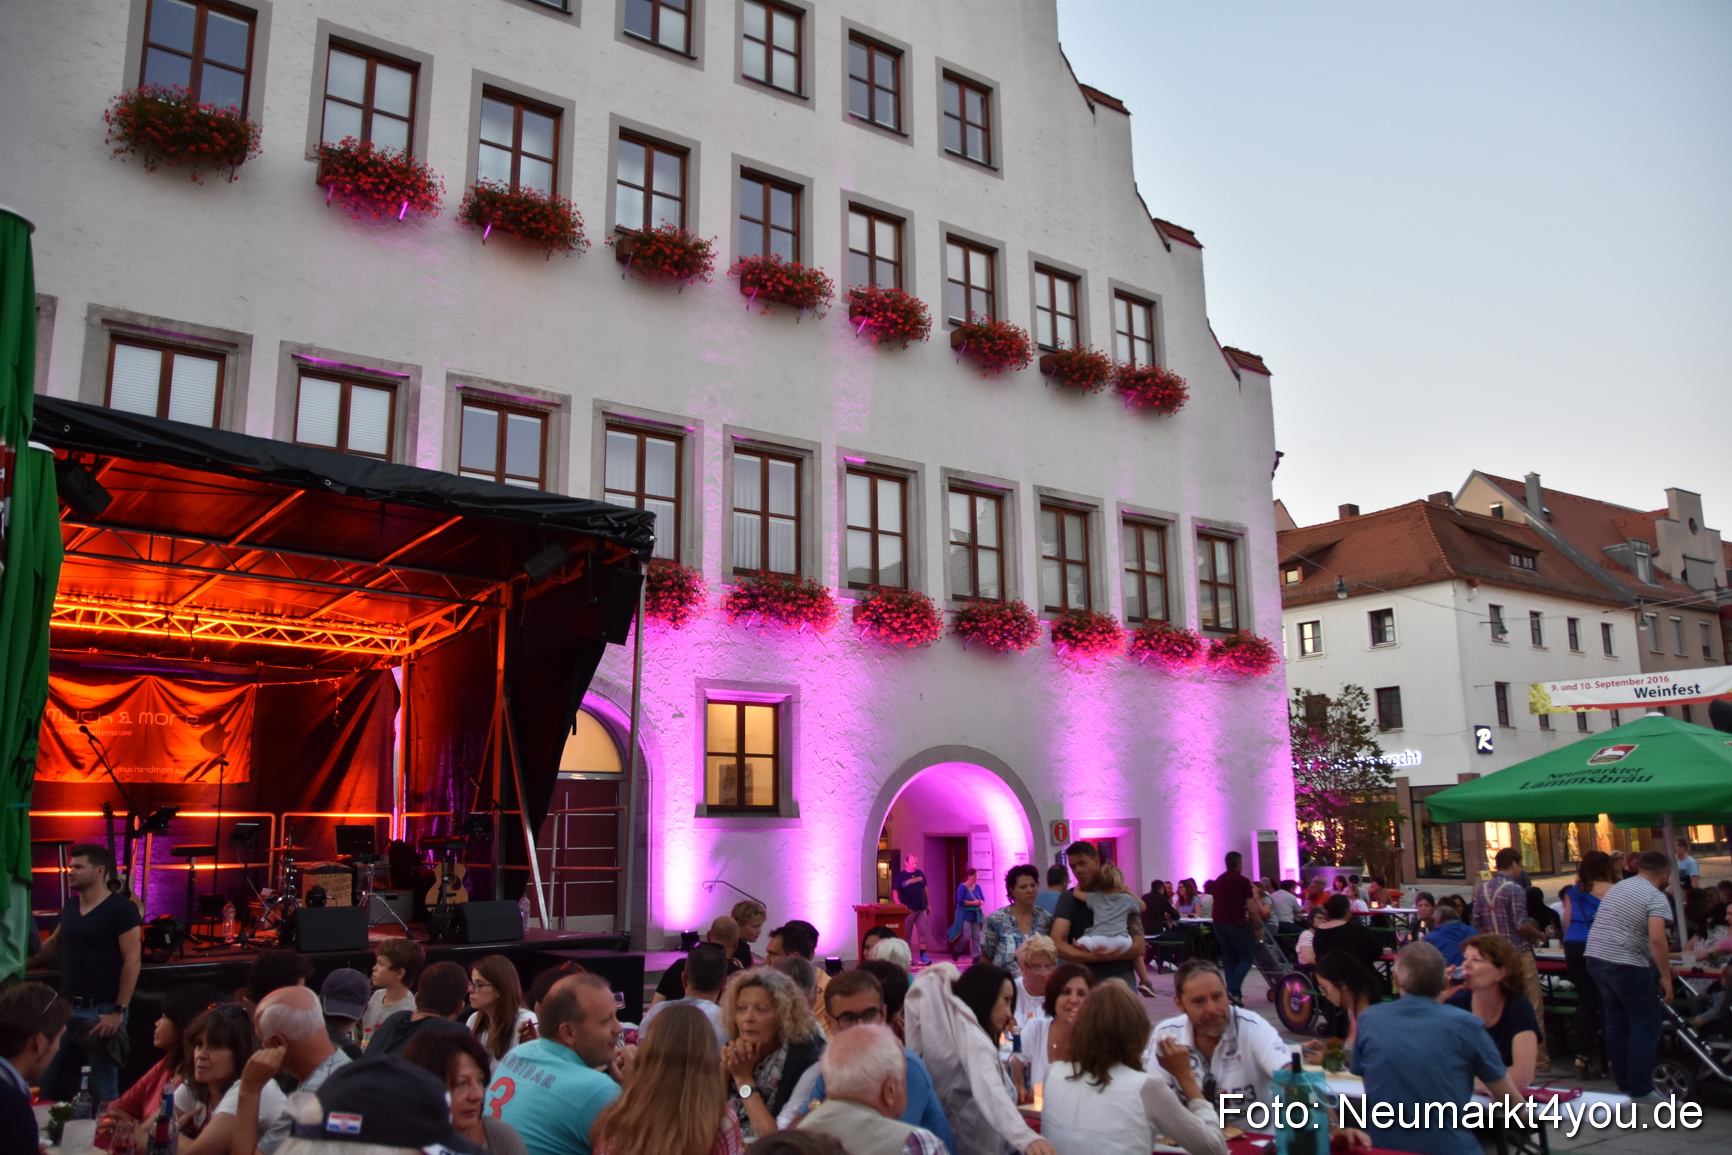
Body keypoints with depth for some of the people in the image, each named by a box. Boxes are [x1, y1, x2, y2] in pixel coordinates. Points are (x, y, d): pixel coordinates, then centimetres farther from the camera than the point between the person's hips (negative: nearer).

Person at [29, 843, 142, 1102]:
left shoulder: (121, 908, -11)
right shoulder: (70, 906, 9)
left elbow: (132, 960, -15)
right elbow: (54, 944, 27)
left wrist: (118, 1011, -18)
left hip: (101, 1010, -7)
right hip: (67, 1007, 7)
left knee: (103, 1089, 3)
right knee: (49, 1082, 15)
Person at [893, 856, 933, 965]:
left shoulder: (920, 873, 7)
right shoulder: (900, 876, -7)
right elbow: (895, 891, -12)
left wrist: (928, 904, 16)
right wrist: (898, 904, -27)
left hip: (921, 909, 4)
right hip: (908, 910, -4)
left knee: (923, 931, 1)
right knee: (907, 934, 2)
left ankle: (923, 955, 5)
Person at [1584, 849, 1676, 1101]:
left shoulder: (1617, 888, 18)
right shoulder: (1656, 897, -8)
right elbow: (1657, 939, -22)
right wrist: (1666, 976, -14)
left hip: (1596, 958, 8)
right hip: (1625, 965, -8)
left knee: (1617, 1023, 15)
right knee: (1646, 1026, 2)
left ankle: (1625, 1086, 21)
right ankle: (1640, 1091, 1)